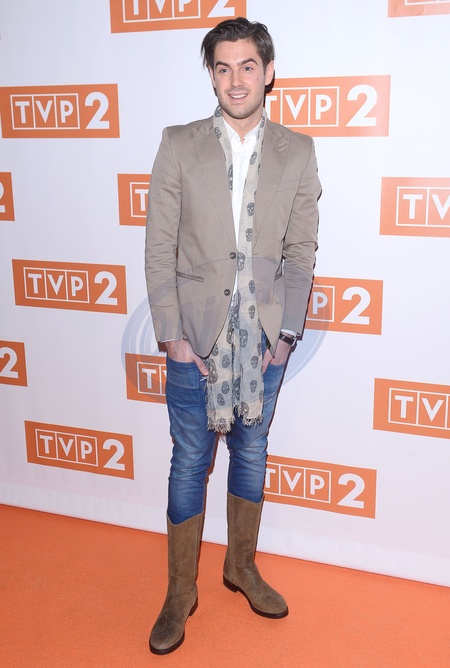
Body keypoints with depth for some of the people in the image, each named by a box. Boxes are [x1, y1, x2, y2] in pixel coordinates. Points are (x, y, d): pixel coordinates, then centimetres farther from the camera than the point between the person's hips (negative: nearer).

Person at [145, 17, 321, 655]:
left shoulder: (297, 152, 2)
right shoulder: (179, 145, -2)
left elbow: (301, 250, 4)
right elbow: (160, 248, -4)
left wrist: (287, 332, -3)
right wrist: (173, 335, -9)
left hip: (265, 335, 2)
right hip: (196, 334, -2)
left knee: (252, 453, 15)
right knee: (190, 461, 7)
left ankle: (242, 566, 37)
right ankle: (180, 593, 23)